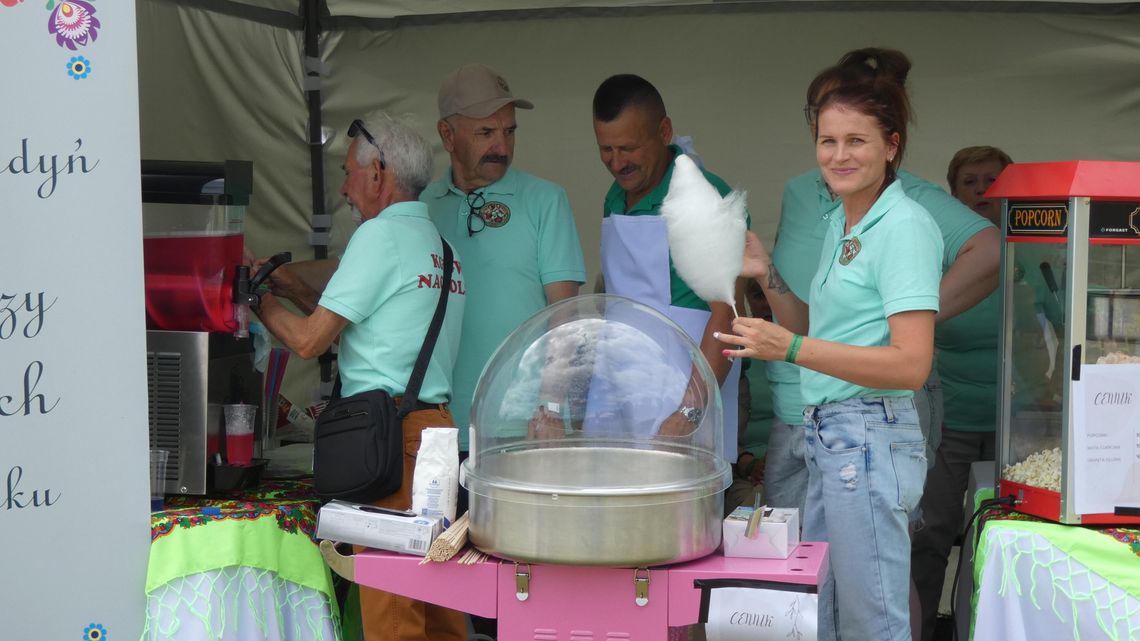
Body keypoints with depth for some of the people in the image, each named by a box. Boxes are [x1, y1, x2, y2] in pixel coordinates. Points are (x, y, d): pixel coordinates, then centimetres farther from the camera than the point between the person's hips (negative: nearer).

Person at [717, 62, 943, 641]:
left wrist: (791, 348, -27)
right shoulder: (839, 222, 15)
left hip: (869, 439, -9)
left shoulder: (904, 226, -13)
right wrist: (767, 278, 10)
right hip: (824, 436, 9)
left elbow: (911, 364, -21)